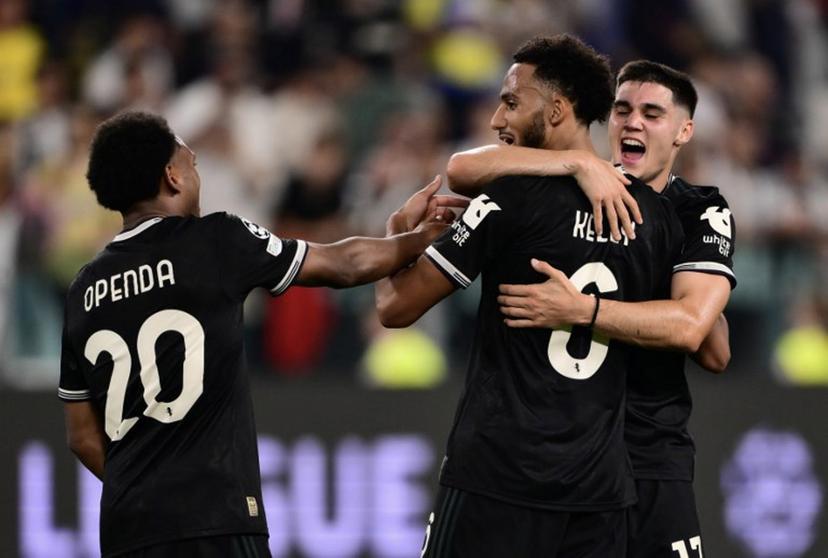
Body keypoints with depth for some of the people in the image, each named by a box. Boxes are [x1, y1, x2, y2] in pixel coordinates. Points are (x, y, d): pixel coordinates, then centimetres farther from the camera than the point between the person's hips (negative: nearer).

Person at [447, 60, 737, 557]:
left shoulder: (701, 213, 0)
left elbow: (690, 326, -16)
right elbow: (463, 170, -15)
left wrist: (580, 311, -30)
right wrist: (582, 163, -25)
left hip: (650, 456, -1)